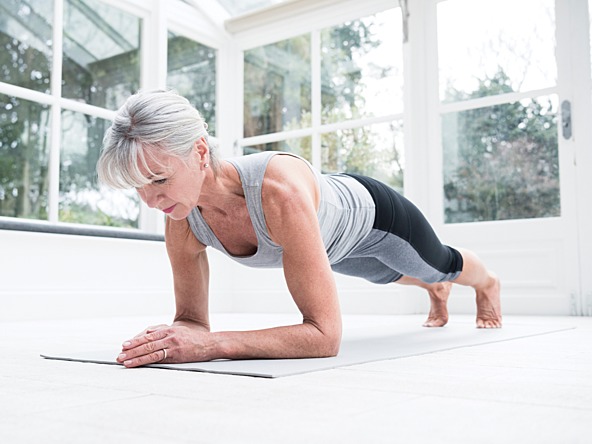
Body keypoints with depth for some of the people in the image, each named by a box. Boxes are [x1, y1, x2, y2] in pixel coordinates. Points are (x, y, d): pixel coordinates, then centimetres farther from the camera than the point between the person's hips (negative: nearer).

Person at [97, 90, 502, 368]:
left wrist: (211, 344, -60)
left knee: (442, 265, 30)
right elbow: (192, 318, -18)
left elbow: (325, 334, -51)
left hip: (370, 213, -5)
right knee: (392, 274, 39)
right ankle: (436, 291, 77)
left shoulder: (280, 189, -52)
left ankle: (489, 284, 70)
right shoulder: (183, 225, -32)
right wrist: (173, 338, -42)